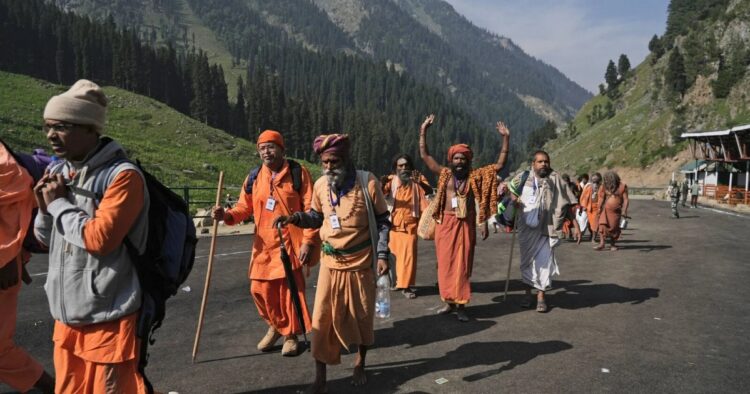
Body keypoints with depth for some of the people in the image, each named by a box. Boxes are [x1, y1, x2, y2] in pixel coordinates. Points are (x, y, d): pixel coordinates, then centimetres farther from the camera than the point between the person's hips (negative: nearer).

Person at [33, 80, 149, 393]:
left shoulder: (123, 175, -16)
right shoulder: (60, 172, 8)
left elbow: (99, 238, -22)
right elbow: (44, 239, 16)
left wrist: (59, 203, -11)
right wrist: (45, 207, -3)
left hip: (107, 318, -7)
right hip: (67, 315, 8)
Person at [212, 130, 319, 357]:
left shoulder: (298, 173, -6)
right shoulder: (254, 178, 7)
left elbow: (310, 209, -8)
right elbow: (244, 208, 8)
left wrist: (308, 241, -14)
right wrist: (227, 215, -14)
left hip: (290, 244, -4)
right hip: (264, 245, 4)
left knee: (290, 290, 2)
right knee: (260, 289, 6)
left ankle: (291, 335, 24)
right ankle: (276, 326, 33)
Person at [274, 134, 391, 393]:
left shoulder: (368, 182, -13)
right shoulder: (320, 185, -3)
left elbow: (382, 221, -5)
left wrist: (382, 255, -12)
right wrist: (296, 218, -10)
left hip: (361, 263, -2)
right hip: (331, 263, 2)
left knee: (362, 317, 13)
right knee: (322, 321, 1)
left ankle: (360, 365, 37)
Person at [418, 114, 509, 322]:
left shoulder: (475, 176, 3)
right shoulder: (444, 174, 5)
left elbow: (500, 164, 3)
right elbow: (424, 155, 6)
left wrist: (506, 138, -2)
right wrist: (423, 131, 3)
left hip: (466, 225, -1)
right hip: (445, 224, 1)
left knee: (463, 265, 2)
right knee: (445, 263, 6)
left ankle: (461, 305, 9)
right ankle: (449, 301, 20)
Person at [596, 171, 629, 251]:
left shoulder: (622, 186, -6)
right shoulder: (606, 186, 1)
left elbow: (625, 200, -7)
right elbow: (602, 197, 5)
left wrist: (624, 211, -17)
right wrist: (599, 208, -5)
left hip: (616, 211, -1)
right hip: (605, 209, 1)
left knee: (614, 228, 5)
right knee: (602, 225, -13)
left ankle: (612, 245, 20)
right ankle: (601, 244, -15)